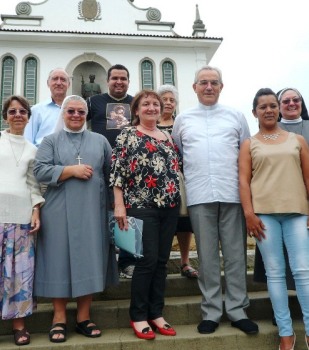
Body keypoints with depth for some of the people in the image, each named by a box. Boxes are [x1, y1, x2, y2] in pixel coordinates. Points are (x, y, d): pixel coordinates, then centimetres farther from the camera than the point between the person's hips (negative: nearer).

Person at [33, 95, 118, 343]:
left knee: (89, 260, 3)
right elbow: (40, 171, -5)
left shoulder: (100, 141, 14)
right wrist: (72, 170, -12)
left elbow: (111, 173, 11)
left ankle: (84, 318, 14)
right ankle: (59, 318, 12)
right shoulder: (51, 141, 9)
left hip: (92, 211, 2)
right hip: (60, 212, -1)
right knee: (60, 260, 1)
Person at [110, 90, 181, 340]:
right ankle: (139, 316, 10)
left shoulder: (168, 137, 16)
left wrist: (179, 200, 13)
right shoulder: (128, 135, 1)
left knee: (162, 261, 8)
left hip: (169, 206, 6)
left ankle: (156, 313, 20)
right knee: (147, 260, -5)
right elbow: (117, 171, -6)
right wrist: (119, 206, -13)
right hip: (142, 206, -5)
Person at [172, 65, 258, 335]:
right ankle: (211, 312, 15)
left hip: (233, 194, 0)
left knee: (235, 255, 4)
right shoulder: (182, 120, 13)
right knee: (207, 257, 5)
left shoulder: (236, 116, 12)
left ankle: (237, 310, 15)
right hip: (200, 196, 0)